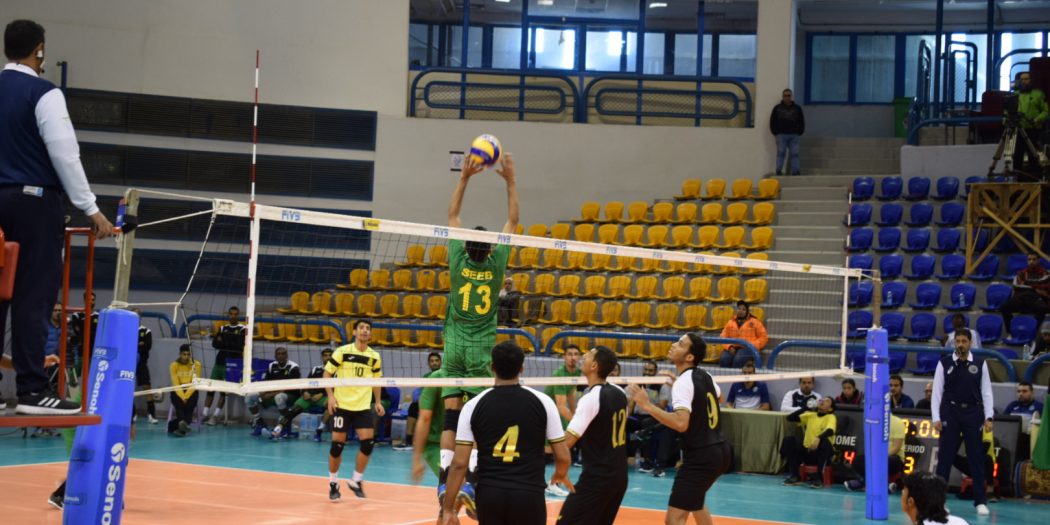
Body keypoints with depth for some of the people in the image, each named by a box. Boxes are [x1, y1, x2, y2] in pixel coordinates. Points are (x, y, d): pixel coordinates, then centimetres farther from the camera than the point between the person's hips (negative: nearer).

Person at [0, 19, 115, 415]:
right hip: (35, 201, -6)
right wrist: (91, 209, -8)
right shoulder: (43, 94, -8)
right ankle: (32, 390, -10)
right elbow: (65, 154, -13)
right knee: (33, 296, -7)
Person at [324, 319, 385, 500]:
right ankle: (333, 483, 17)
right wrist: (330, 396, -12)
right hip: (342, 405, -3)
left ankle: (356, 481, 11)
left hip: (364, 406, 3)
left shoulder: (374, 357, 6)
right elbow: (327, 373, -2)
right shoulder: (342, 352, -5)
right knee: (337, 444, -2)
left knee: (368, 443, -8)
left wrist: (378, 401, 10)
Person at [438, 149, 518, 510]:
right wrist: (511, 180, 2)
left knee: (452, 415, 0)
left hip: (455, 345, 2)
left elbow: (452, 214, 4)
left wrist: (465, 176, 4)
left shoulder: (458, 261, -5)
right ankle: (470, 481, -11)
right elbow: (513, 221, 0)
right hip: (482, 349, -2)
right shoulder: (496, 263, -8)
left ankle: (445, 481, -4)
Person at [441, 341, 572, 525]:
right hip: (528, 495, -1)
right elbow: (563, 456, 2)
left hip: (489, 495, 1)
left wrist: (448, 508, 3)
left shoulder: (474, 406, 0)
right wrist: (561, 475, 25)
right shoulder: (542, 402, -1)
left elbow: (459, 463, -3)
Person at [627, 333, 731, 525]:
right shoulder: (705, 376, 9)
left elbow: (681, 423, -31)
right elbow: (718, 395, 33)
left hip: (701, 457, -10)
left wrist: (647, 405, -30)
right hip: (720, 451, 10)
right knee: (696, 499, 35)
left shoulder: (683, 382, -17)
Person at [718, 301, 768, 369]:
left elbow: (764, 337, 8)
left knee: (738, 360, -37)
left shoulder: (754, 322, 11)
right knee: (724, 359, -31)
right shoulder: (730, 322, 19)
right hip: (733, 348, 3)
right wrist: (729, 346, -7)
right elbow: (724, 337, 14)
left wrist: (752, 346, -8)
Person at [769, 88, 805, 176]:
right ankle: (778, 171, -5)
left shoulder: (797, 108, 12)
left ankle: (795, 171, -3)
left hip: (794, 135, 1)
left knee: (795, 154, -2)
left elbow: (801, 122, 14)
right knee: (781, 153, -4)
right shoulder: (777, 108, 8)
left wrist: (799, 132, 3)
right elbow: (773, 121, 7)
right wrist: (775, 132, -2)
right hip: (781, 135, -1)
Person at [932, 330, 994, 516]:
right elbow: (937, 391, 1)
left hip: (973, 413, 1)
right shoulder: (944, 363, 1)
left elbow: (986, 392, 5)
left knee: (976, 457, 3)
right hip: (950, 412, -1)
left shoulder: (980, 364, 4)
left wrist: (988, 418, -2)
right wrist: (936, 418, -5)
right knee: (945, 457, 1)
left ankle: (980, 501, 9)